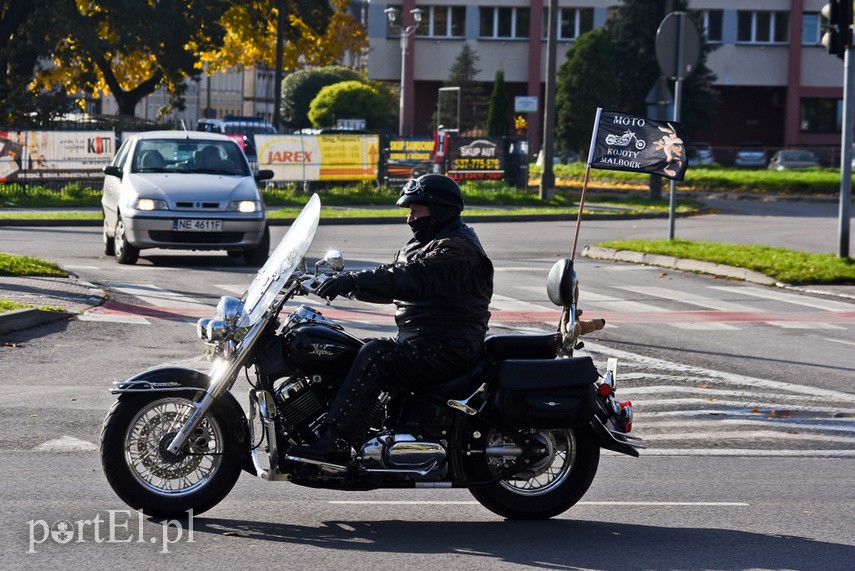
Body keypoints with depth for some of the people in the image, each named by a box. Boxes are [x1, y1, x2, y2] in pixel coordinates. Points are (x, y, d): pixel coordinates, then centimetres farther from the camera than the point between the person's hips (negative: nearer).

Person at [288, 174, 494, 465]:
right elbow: (391, 281, 18)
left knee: (375, 354, -29)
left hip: (447, 351, -11)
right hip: (417, 342, 11)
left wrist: (353, 280, -33)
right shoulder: (421, 245, 20)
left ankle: (335, 443, -33)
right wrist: (344, 282, 2)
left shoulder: (458, 250, -14)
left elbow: (411, 278, -28)